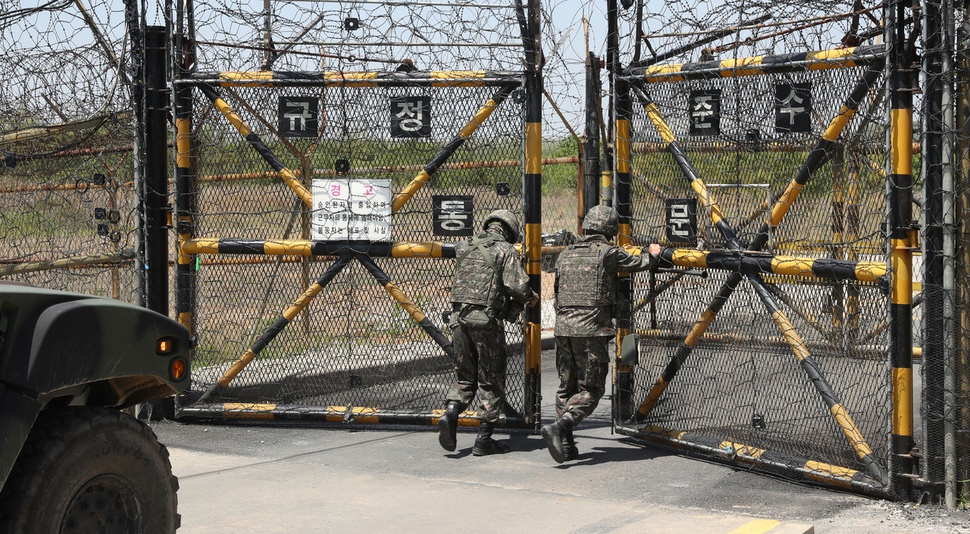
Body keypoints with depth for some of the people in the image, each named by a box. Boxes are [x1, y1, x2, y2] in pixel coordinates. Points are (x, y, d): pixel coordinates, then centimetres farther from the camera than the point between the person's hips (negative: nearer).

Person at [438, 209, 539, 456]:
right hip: (486, 319, -5)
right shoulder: (505, 250, -2)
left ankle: (450, 413, -9)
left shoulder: (464, 247, 15)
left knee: (465, 376, 17)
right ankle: (484, 439, 6)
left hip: (458, 317, 5)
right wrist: (530, 297, 9)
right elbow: (517, 286, -13)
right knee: (491, 380, 6)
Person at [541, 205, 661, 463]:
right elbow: (639, 264, 13)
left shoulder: (565, 254, 14)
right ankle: (559, 427, -21)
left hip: (563, 328, 6)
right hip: (592, 329, -5)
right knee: (591, 389, -1)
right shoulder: (608, 252, -2)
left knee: (566, 387, 13)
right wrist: (652, 254, 35)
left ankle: (566, 445, 11)